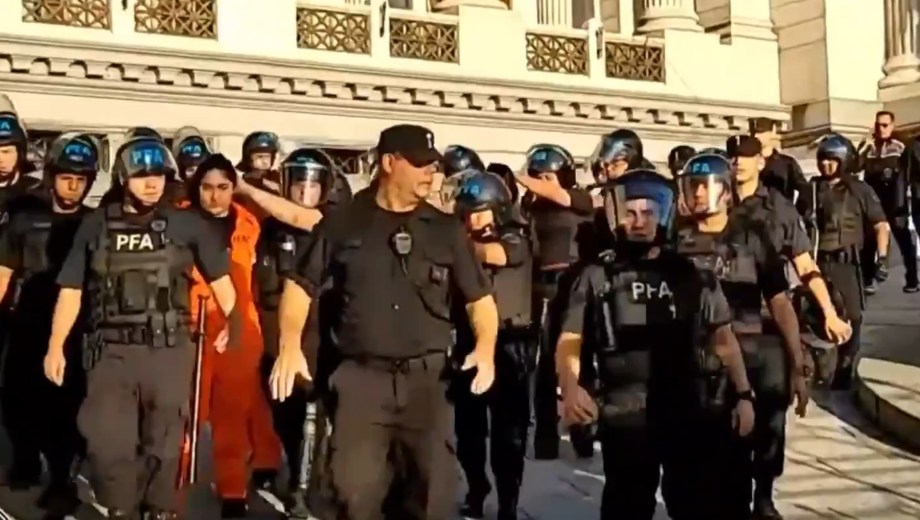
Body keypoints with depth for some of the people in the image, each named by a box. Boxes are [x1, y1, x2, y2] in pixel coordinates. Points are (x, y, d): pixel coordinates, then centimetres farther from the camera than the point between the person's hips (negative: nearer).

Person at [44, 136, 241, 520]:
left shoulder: (186, 224, 3)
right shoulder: (96, 225, 6)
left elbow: (219, 278, 6)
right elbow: (71, 289, 7)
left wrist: (234, 324, -6)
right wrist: (56, 346, 4)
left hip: (169, 351, 0)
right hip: (112, 350, 1)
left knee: (164, 443, 9)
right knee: (107, 443, -4)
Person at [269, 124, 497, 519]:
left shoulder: (446, 229, 9)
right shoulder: (343, 223, 6)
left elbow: (479, 297, 12)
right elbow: (302, 285, 11)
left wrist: (486, 346, -7)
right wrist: (290, 344, -5)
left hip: (427, 378, 1)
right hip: (361, 376, -1)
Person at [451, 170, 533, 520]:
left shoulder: (515, 241, -4)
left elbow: (492, 254, -25)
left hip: (509, 346, -4)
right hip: (469, 342, 4)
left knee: (508, 432, 1)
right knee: (468, 428, 13)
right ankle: (476, 489, 35)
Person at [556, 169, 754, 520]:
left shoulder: (691, 273, 6)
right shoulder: (597, 277, 2)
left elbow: (723, 338, 12)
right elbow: (570, 340, -3)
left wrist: (743, 394, 6)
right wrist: (570, 386, -21)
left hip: (693, 413, 1)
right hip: (626, 418, -1)